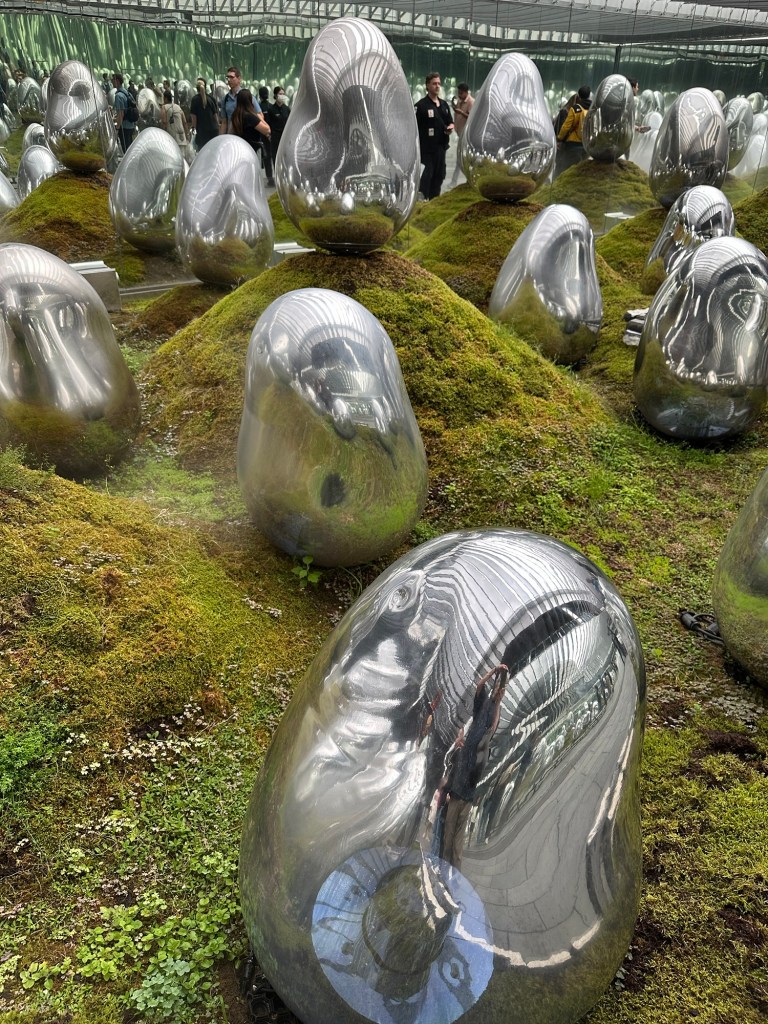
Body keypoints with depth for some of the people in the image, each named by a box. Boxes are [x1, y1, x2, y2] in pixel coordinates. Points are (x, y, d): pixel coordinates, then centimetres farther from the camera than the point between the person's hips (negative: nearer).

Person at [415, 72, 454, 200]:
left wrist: (451, 127, -1)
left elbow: (450, 122, 24)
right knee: (425, 177, -9)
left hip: (441, 147, 8)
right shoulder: (421, 105, -10)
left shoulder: (444, 104, 13)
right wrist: (416, 148, -20)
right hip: (426, 149, -8)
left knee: (439, 176, 14)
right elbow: (414, 128, -13)